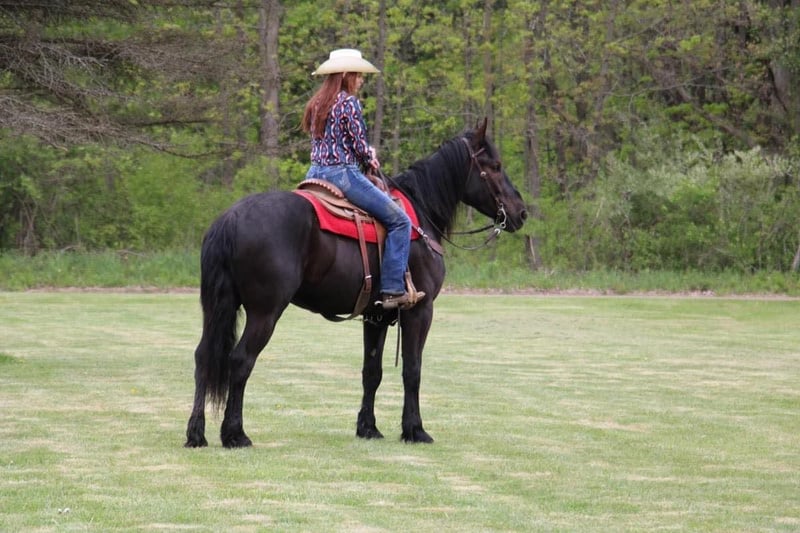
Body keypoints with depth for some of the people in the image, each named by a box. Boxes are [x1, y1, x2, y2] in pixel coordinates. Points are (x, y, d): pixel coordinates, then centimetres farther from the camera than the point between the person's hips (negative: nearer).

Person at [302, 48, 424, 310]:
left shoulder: (316, 104, 15)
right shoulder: (348, 102, -10)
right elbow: (359, 146, -11)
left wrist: (365, 155, 17)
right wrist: (370, 158, 10)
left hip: (315, 173, 9)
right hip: (343, 174, -9)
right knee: (399, 221, -5)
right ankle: (393, 290, -11)